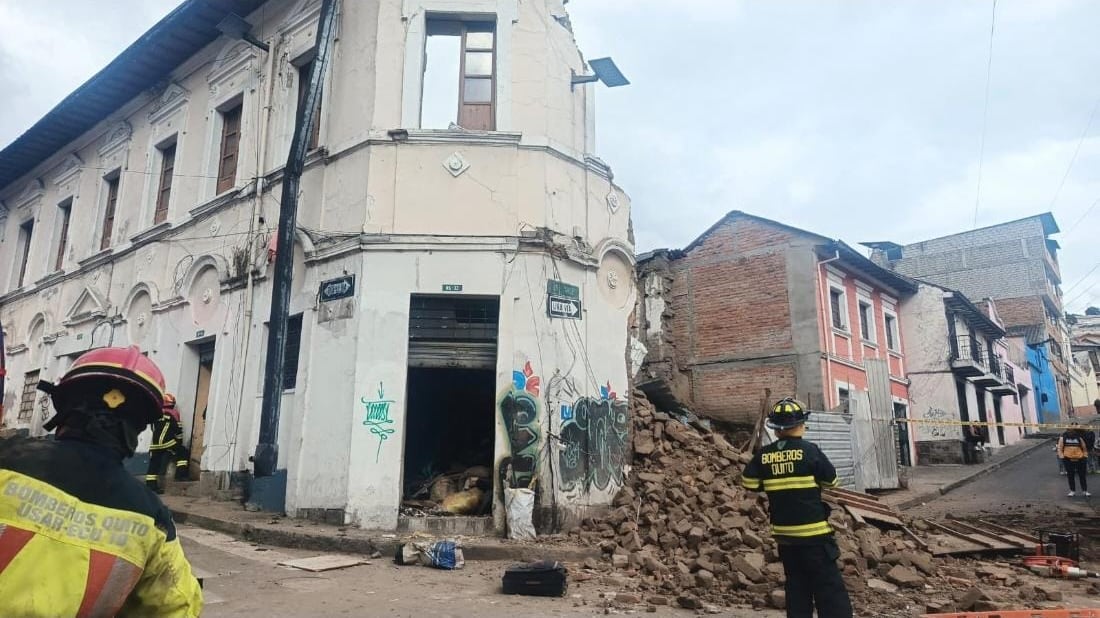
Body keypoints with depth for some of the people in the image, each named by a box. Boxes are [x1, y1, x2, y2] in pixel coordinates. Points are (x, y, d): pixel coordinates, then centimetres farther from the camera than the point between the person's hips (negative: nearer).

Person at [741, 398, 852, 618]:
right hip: (813, 533, -4)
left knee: (796, 587, 15)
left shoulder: (764, 455, -1)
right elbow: (832, 481, 1)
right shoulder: (809, 450, -12)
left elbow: (748, 482, 7)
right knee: (829, 588, 1)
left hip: (784, 534, 5)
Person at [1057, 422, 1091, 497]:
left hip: (1079, 459, 1)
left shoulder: (1079, 438, 6)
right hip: (1068, 460, -1)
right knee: (1070, 476, 6)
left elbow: (1084, 448, 13)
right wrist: (1061, 456, -9)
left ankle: (1085, 490, 19)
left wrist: (1085, 456, 6)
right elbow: (1060, 448, 0)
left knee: (1082, 475, 7)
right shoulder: (1063, 438, 2)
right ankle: (1072, 491, 15)